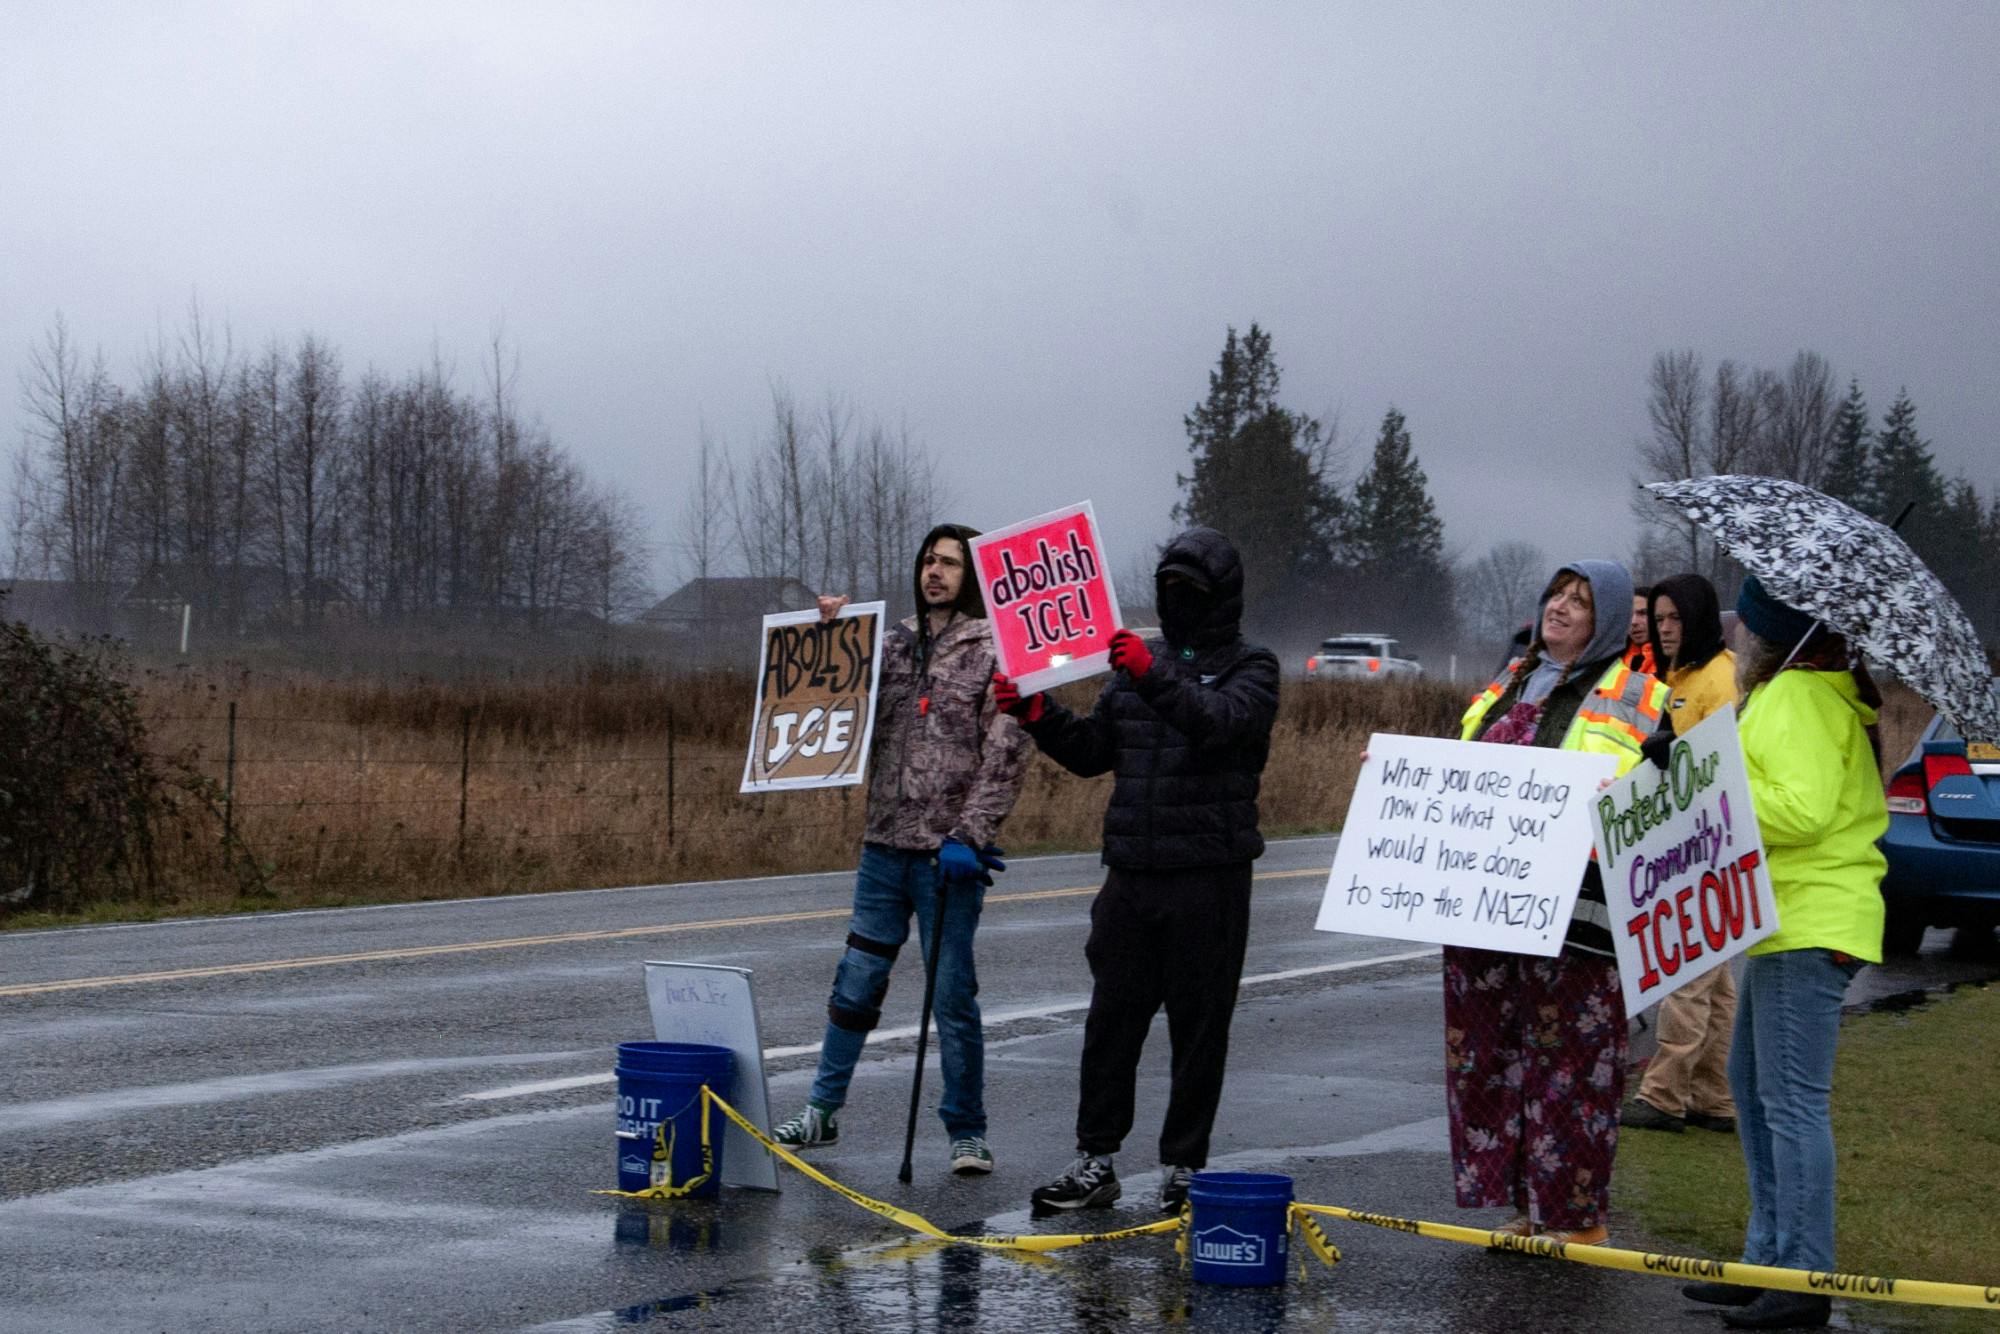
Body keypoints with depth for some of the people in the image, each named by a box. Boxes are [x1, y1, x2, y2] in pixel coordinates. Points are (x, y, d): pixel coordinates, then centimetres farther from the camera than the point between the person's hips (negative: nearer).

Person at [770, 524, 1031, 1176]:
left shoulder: (995, 650, -5)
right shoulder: (896, 642, 11)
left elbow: (1004, 754, -10)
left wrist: (969, 836, -18)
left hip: (950, 853, -5)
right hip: (886, 846, 5)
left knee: (953, 995, 0)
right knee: (855, 984, 11)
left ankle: (968, 1133, 10)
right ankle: (822, 1112, 23)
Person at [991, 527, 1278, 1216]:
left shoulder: (1250, 667, 0)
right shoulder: (1138, 659, 16)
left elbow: (1222, 721, -22)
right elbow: (1093, 751, 16)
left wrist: (1157, 679, -36)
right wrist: (1039, 715, -1)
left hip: (1209, 877, -5)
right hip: (1132, 873, 5)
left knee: (1199, 1025, 2)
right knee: (1111, 1018, 6)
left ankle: (1183, 1167, 10)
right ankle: (1094, 1161, 13)